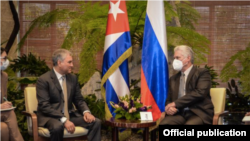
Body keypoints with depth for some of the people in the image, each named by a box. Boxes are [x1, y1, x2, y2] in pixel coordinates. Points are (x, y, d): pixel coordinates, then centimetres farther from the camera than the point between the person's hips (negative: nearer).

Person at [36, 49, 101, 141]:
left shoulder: (73, 78, 9)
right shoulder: (43, 80, -11)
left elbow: (79, 99, 14)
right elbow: (44, 106, -18)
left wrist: (86, 112, -10)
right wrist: (64, 120, -29)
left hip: (70, 115, 6)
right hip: (50, 117, -6)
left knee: (96, 122, -14)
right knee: (57, 127, -39)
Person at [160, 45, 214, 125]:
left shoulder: (202, 73, 6)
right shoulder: (173, 79, 23)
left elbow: (200, 93, -10)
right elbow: (168, 100, 21)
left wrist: (175, 103, -13)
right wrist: (169, 108, -6)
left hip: (199, 113, -4)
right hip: (179, 114, 4)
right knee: (164, 123, -28)